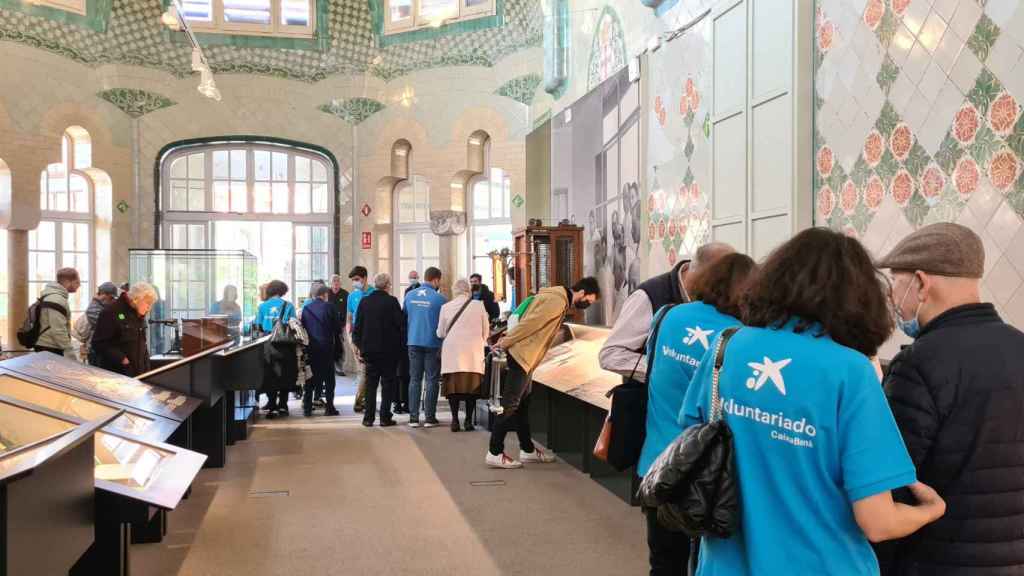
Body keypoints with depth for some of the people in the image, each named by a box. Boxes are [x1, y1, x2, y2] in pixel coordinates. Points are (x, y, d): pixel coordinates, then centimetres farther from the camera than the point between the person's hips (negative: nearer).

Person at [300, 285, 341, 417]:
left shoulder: (306, 307, 2)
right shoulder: (329, 307, -8)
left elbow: (302, 326, 5)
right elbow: (338, 327, -6)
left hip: (310, 347, 3)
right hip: (326, 346, -3)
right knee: (329, 378, 6)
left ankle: (307, 408, 10)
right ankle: (329, 407, 4)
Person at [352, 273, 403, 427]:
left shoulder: (364, 301, 1)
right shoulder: (391, 301, -10)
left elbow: (358, 326, 4)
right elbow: (400, 324, -8)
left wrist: (359, 345, 11)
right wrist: (400, 344, 5)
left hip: (369, 349, 3)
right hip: (389, 349, -3)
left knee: (370, 383, 10)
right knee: (388, 383, 5)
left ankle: (368, 418, 9)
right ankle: (385, 417, 5)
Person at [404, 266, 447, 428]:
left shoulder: (409, 296, 4)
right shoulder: (439, 298, -9)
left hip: (413, 342, 4)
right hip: (432, 344, -4)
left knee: (414, 379, 8)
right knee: (432, 380, 4)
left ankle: (413, 417, 6)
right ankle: (429, 417, 5)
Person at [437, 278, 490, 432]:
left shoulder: (446, 307, 2)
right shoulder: (479, 305, 0)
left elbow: (440, 333, 12)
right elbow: (486, 331, 8)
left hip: (452, 352, 0)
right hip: (473, 352, 0)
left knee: (453, 385, 4)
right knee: (471, 385, 4)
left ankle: (455, 420, 0)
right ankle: (468, 421, 5)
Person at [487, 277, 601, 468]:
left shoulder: (559, 298, 15)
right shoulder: (557, 301, -18)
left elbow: (527, 321, 16)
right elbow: (529, 323, -20)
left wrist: (507, 339, 11)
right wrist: (505, 343, -15)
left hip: (525, 358, 10)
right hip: (521, 357, -10)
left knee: (522, 404, 15)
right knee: (510, 405, -6)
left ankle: (528, 450, 23)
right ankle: (495, 453, -1)